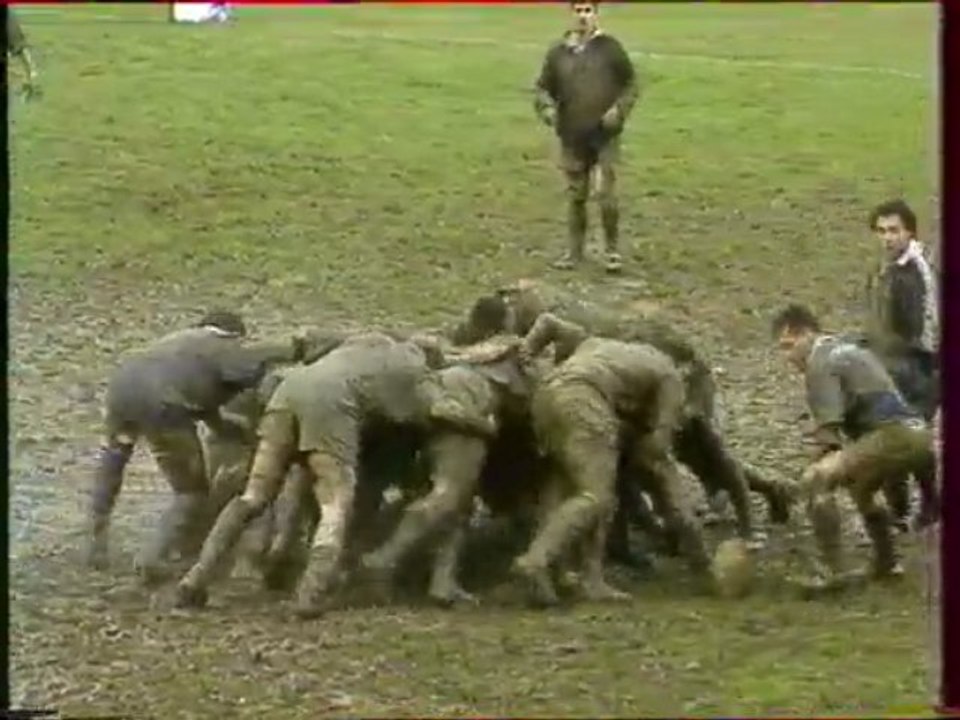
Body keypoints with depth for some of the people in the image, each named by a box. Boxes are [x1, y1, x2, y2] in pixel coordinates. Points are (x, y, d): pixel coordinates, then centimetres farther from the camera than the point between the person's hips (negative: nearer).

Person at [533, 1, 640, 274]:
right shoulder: (558, 52, 4)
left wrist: (619, 109, -12)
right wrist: (547, 108, -10)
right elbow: (543, 88, 11)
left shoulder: (610, 48, -1)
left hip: (605, 136, -3)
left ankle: (613, 250, 5)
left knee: (606, 194, -10)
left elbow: (631, 84, 5)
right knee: (575, 196, 10)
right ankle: (574, 251, 22)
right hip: (572, 138, 3)